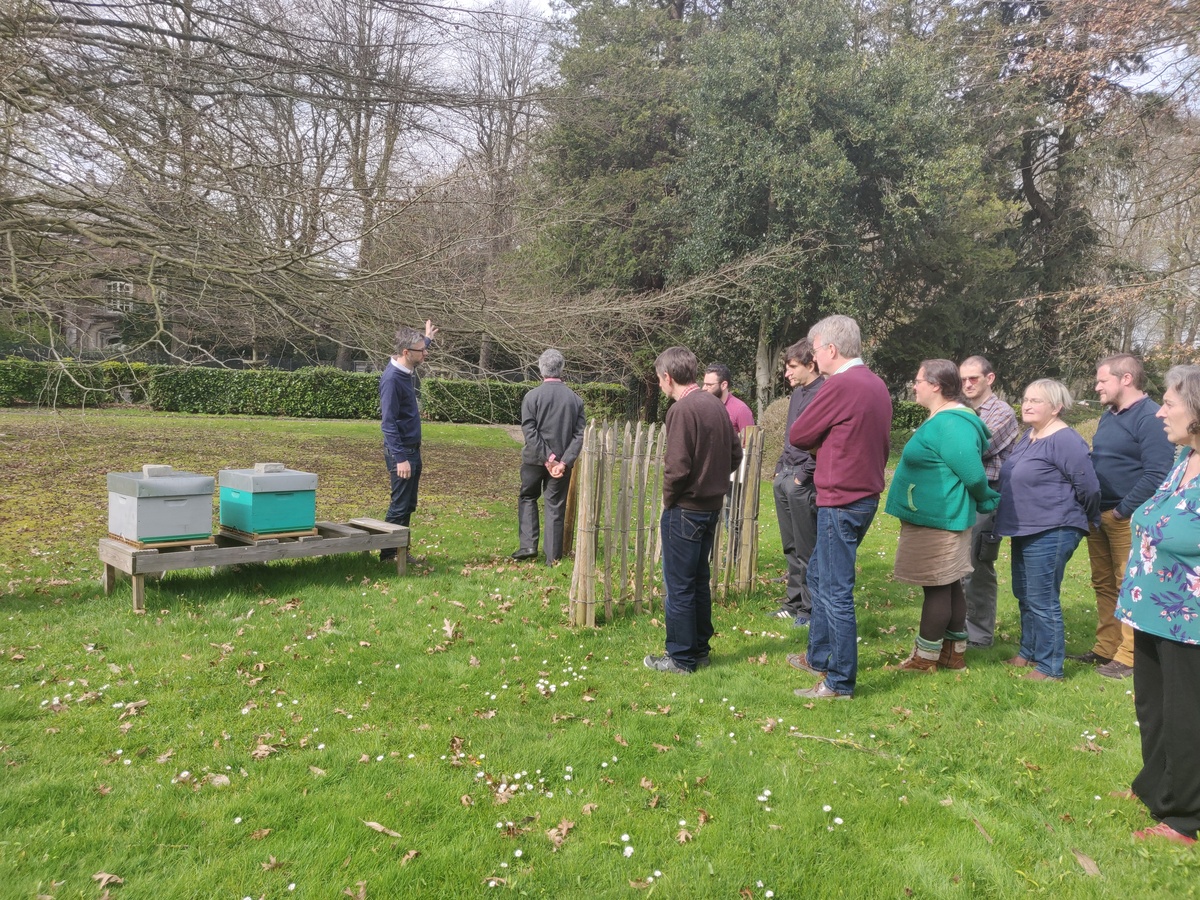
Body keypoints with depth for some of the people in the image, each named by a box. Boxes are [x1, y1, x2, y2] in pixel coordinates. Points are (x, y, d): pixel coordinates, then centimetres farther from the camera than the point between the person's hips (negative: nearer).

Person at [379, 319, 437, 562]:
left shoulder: (406, 371, 7)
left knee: (409, 504, 14)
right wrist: (400, 459, -25)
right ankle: (388, 555, 7)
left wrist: (427, 338, 48)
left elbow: (418, 355, 35)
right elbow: (388, 423, -22)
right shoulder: (392, 378, -19)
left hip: (413, 449, 9)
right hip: (401, 451, -9)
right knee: (399, 506, -3)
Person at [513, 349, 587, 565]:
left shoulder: (532, 396, -7)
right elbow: (580, 434, -5)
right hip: (562, 460, 2)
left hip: (535, 459, -2)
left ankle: (528, 545, 8)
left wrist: (547, 458, -12)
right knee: (555, 506, 7)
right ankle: (553, 557, 9)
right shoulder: (575, 398, 1)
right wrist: (564, 462, -10)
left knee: (528, 497, 18)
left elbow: (529, 432, -13)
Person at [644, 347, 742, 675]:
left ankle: (681, 658, 13)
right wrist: (714, 480, 12)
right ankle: (700, 648, 29)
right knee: (699, 580, 19)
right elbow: (735, 454, 12)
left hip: (685, 510, -8)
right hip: (712, 506, 8)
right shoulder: (715, 405, 6)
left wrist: (668, 499, -7)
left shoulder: (682, 410, -19)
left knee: (678, 586, 4)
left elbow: (677, 467, -23)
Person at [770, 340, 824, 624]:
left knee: (806, 550, 0)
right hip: (784, 476, 9)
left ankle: (809, 608, 10)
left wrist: (803, 476, -17)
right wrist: (780, 469, 16)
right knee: (790, 547, 15)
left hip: (803, 481, -9)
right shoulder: (798, 393, 16)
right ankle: (795, 602, 25)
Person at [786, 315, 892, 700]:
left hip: (841, 502, -10)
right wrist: (827, 440, 4)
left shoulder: (840, 385, -19)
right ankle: (817, 657, 35)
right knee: (819, 575, 22)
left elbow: (797, 435, -12)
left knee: (836, 592, -1)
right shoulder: (876, 384, 9)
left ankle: (840, 683, 9)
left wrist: (818, 440, 8)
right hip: (866, 493, 10)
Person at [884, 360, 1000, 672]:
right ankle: (953, 653, 26)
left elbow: (974, 474, -22)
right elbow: (971, 473, 20)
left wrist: (985, 501, -5)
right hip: (938, 518, 11)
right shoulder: (942, 420, 13)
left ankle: (925, 658, 10)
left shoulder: (950, 424, -20)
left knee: (938, 588, 0)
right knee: (949, 586, 16)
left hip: (937, 521, -11)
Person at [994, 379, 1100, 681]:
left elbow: (1088, 486, -16)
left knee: (1042, 602, -3)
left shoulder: (1065, 440, -18)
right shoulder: (1029, 436, 11)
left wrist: (1086, 521, -1)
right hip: (1025, 531, 10)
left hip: (1050, 534, -10)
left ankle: (1049, 668, 8)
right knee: (1024, 596, 19)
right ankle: (1028, 653, 33)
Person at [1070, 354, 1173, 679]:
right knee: (1104, 585, 13)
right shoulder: (1109, 416, 15)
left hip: (1127, 519, -9)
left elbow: (1157, 474, -21)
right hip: (1099, 515, 9)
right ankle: (1106, 648, 23)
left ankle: (1129, 657, 6)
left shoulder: (1150, 418, -14)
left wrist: (1123, 511, -17)